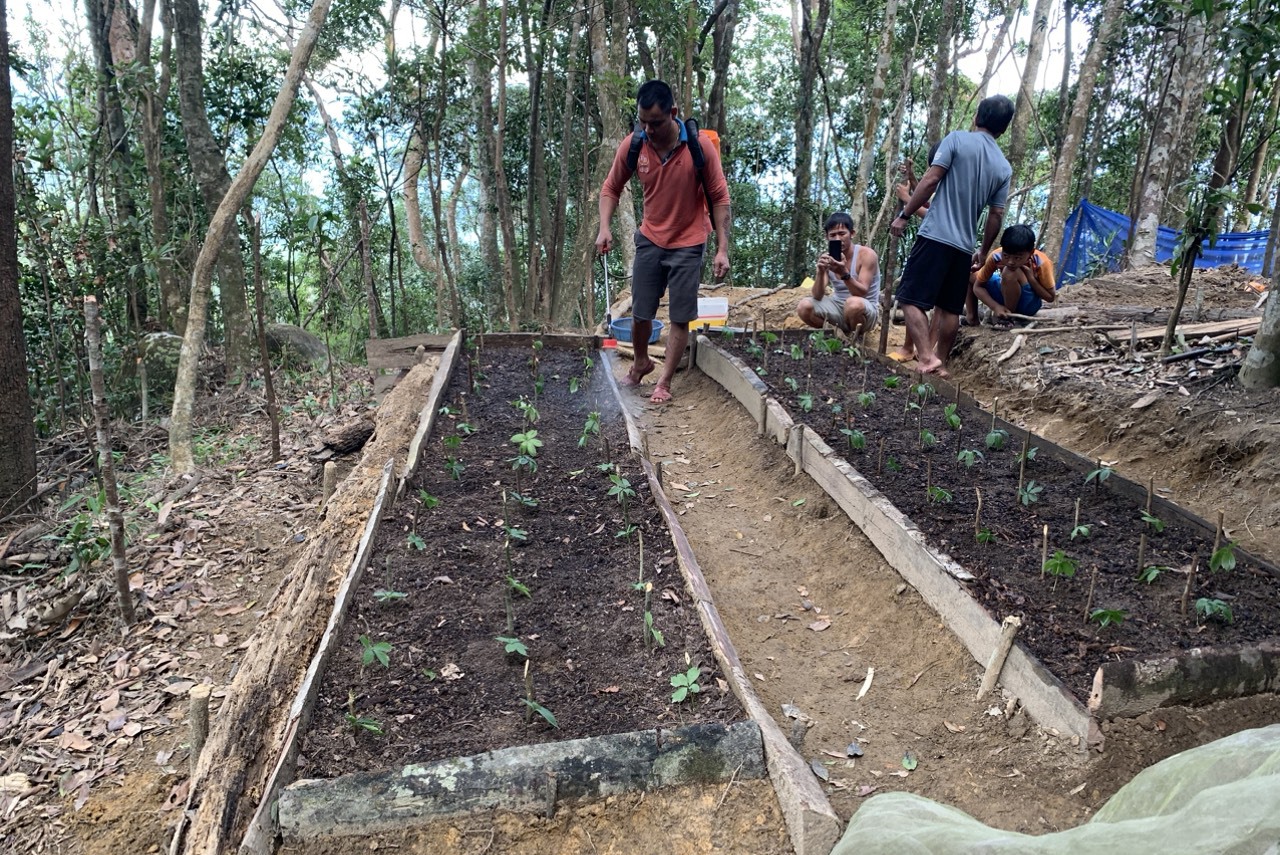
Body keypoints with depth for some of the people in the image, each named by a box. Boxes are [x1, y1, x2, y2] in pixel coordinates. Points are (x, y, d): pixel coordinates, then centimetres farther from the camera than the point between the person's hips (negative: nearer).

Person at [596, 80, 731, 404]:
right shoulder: (631, 146, -12)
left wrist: (723, 249, -16)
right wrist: (605, 227, -13)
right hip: (649, 240, 3)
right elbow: (611, 188, 3)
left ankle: (665, 382, 17)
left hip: (688, 244, -2)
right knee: (640, 312, 9)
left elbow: (720, 198, -12)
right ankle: (641, 362, 37)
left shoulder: (700, 145, -19)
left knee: (680, 317, 2)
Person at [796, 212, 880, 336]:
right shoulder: (827, 258, -4)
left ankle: (855, 335, -7)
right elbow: (817, 296, -12)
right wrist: (821, 272, -29)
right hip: (839, 307, 4)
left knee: (854, 303, -39)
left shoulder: (867, 254, -15)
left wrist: (844, 274, -40)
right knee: (804, 307, -19)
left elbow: (862, 294, -25)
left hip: (865, 311, -4)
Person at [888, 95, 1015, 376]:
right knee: (950, 307, 13)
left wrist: (903, 215, -3)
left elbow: (930, 181, -9)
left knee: (911, 298, -6)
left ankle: (927, 357, -20)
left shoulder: (958, 139, -2)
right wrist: (984, 252, 23)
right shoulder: (1004, 168, 12)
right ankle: (941, 363, 18)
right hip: (964, 246, 6)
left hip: (935, 236, -5)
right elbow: (996, 216, 12)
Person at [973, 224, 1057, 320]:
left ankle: (1009, 316, -16)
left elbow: (1050, 297, -16)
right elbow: (978, 287, -15)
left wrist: (1031, 277, -30)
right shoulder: (996, 257, -23)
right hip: (1005, 297, 4)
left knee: (1010, 273, -34)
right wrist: (996, 306, -30)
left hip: (1028, 304, -4)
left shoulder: (1041, 263, -27)